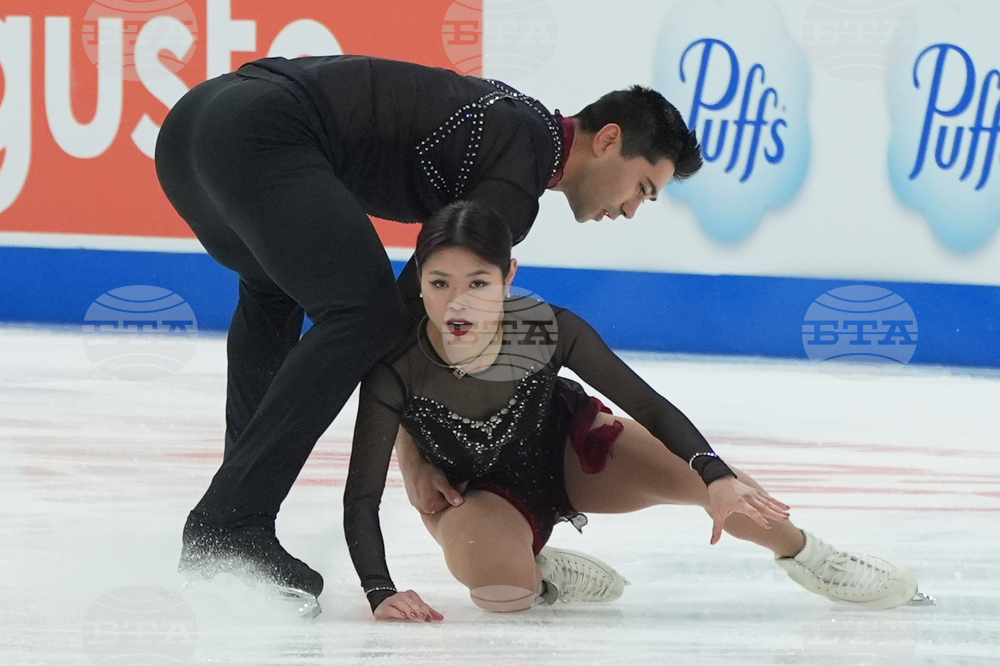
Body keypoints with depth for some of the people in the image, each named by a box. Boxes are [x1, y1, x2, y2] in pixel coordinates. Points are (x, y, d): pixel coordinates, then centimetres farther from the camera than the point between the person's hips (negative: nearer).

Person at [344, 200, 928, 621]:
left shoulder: (549, 331, -31)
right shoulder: (396, 371, -34)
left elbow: (649, 406, -22)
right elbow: (361, 497, -29)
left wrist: (716, 476, -36)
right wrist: (381, 592, -44)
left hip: (566, 449, 1)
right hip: (477, 493, -1)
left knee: (720, 488, -19)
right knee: (501, 590, -36)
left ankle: (806, 557, 14)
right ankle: (537, 570, 4)